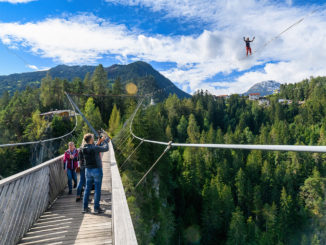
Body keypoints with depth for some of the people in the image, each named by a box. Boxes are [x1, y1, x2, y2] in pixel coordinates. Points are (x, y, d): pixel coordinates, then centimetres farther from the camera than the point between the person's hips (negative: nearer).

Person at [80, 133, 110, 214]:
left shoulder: (83, 149, 0)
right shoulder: (94, 148, -20)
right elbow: (105, 148, -7)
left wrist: (100, 141, 17)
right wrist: (105, 141, 10)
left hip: (88, 170, 6)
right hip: (97, 170, -6)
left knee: (87, 189, 14)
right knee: (97, 190, 3)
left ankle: (85, 207, 19)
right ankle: (96, 208, 8)